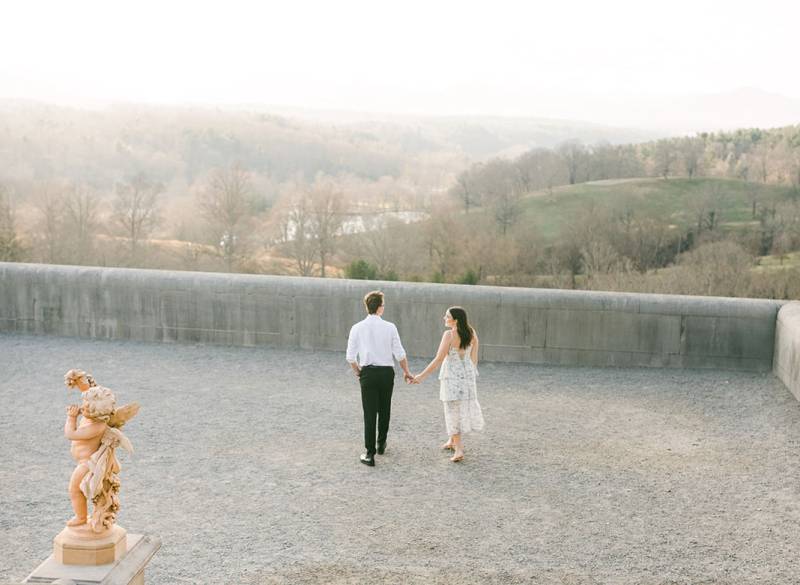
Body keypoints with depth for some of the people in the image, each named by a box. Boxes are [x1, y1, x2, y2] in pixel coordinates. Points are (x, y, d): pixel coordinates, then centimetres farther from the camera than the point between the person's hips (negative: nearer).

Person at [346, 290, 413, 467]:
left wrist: (358, 372, 16)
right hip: (386, 372, 0)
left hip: (368, 373, 0)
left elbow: (351, 356, -1)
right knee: (384, 410, 19)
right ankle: (381, 444, 34)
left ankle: (370, 454, -2)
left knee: (369, 413, 1)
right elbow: (400, 354, -4)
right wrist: (406, 372, 12)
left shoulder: (357, 328, -4)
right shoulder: (389, 327, -5)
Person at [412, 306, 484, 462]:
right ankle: (452, 440, 35)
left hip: (451, 375, -6)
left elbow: (438, 359, -19)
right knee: (464, 407, 19)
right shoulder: (472, 333, -2)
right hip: (467, 374, 6)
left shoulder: (449, 335, -18)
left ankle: (458, 448, -2)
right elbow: (474, 357, 6)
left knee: (453, 410, 1)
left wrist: (422, 375, -15)